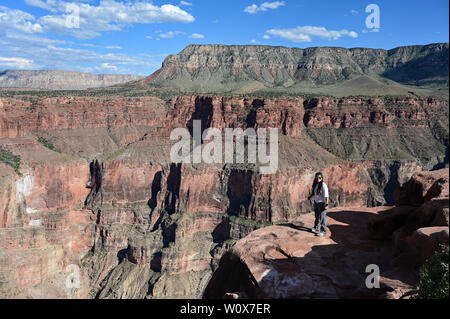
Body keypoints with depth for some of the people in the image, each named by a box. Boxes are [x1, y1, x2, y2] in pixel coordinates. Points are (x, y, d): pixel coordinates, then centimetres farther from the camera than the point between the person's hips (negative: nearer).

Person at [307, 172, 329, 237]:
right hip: (316, 202, 7)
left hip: (322, 203, -7)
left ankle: (323, 231, 6)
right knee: (317, 216, 20)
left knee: (322, 217, -2)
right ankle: (316, 228, 36)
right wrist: (310, 196, 5)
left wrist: (326, 204, -21)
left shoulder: (323, 185, -16)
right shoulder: (315, 184, 6)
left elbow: (326, 196, -18)